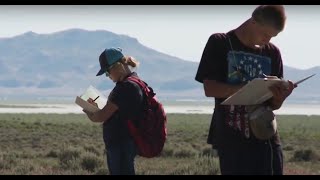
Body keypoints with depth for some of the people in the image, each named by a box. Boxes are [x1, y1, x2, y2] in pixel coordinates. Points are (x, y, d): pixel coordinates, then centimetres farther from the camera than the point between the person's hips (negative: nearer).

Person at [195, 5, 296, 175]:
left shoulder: (272, 53, 11)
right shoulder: (220, 43, 0)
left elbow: (273, 105, 11)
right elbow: (209, 89, -9)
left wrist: (281, 96, -14)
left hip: (266, 139, 3)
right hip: (231, 140, -3)